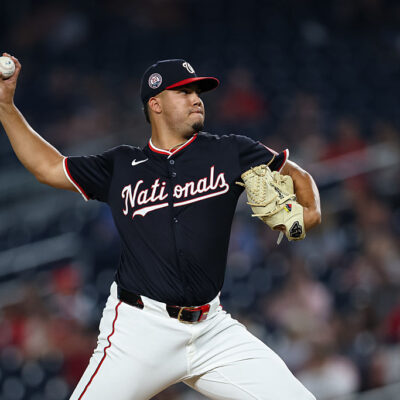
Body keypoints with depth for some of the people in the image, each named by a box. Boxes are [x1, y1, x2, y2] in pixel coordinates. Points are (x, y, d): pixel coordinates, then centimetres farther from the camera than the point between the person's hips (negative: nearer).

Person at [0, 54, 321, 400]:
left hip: (211, 329, 1)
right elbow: (48, 167, 19)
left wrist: (310, 210, -1)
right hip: (139, 330, -1)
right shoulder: (121, 168, 10)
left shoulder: (230, 154, 9)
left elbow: (295, 175, 19)